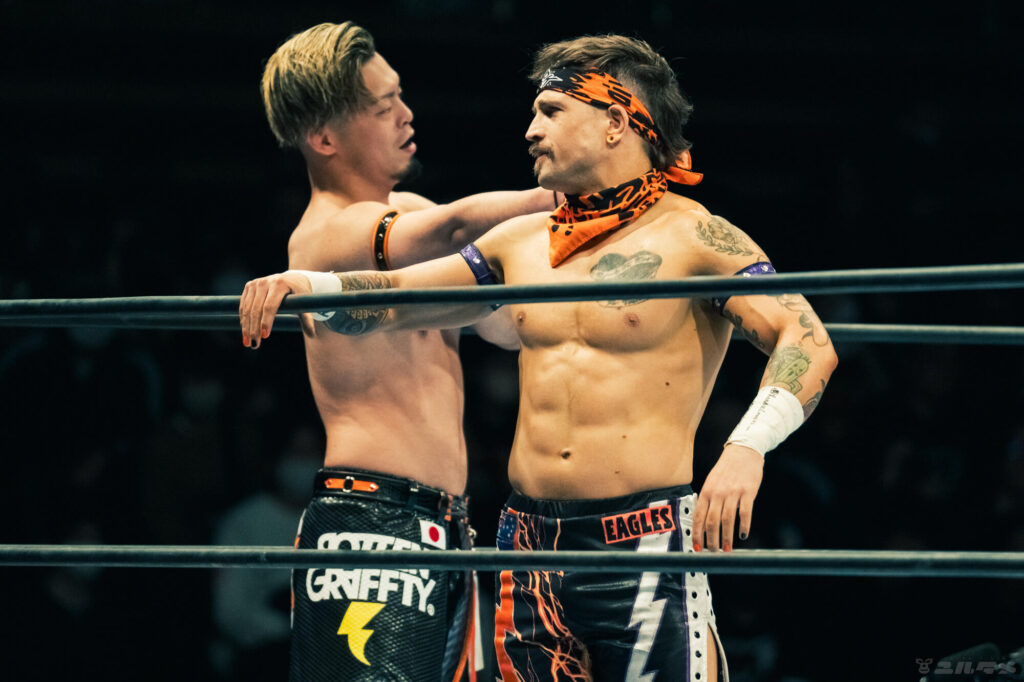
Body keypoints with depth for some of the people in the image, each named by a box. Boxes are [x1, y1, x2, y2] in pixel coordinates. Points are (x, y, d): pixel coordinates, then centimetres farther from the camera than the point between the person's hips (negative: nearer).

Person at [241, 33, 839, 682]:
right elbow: (393, 299, 23)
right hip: (531, 547, 6)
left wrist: (747, 447, -30)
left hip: (647, 551, -5)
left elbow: (809, 342, -13)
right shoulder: (521, 243, 16)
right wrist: (307, 284, 3)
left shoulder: (694, 238, -3)